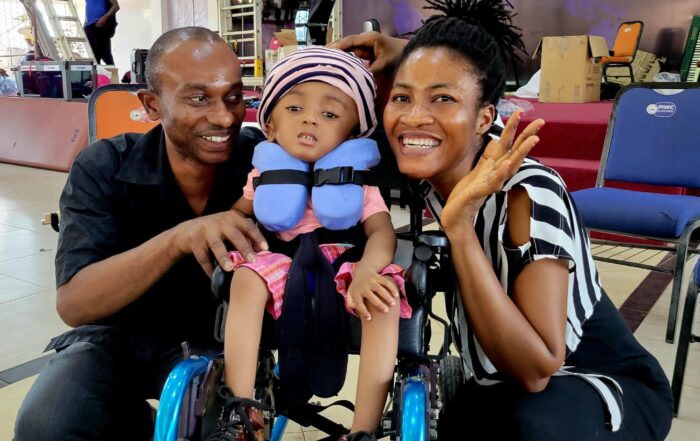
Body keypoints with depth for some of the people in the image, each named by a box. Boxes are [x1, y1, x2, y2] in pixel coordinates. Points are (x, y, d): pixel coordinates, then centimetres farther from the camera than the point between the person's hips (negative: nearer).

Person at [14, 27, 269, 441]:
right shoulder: (103, 169, -19)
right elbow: (72, 305, -26)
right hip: (122, 333, 1)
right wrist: (175, 240, -42)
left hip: (222, 335, 0)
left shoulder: (263, 156, -17)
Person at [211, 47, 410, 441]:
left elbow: (383, 232, -14)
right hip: (285, 268, 2)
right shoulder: (267, 174, 6)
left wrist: (365, 273, -34)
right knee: (246, 279, -27)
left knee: (385, 293, -31)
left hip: (345, 269, -2)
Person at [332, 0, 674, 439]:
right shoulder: (427, 171, -13)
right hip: (502, 384, 5)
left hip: (614, 388, -5)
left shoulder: (528, 193, -30)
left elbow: (536, 371, -32)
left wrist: (459, 226, -39)